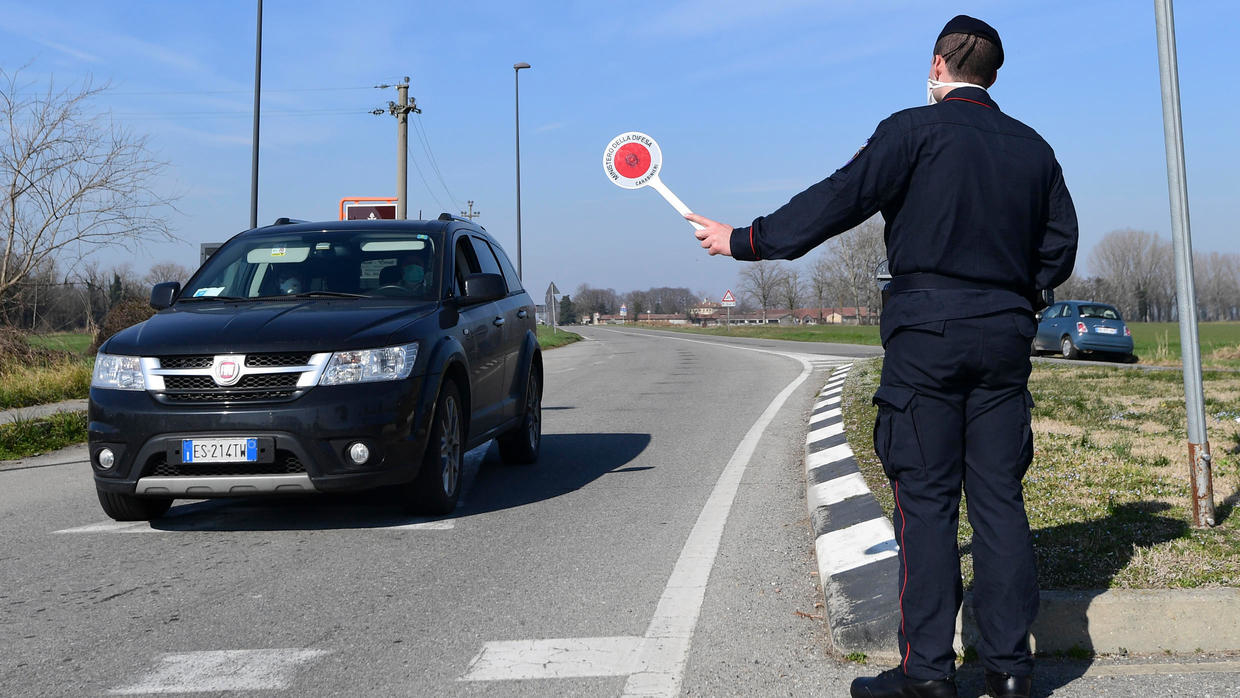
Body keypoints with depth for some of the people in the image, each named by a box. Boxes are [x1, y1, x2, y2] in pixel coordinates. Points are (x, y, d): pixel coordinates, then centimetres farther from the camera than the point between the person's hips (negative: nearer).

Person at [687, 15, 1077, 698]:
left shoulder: (916, 130, -4)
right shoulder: (1033, 148, 13)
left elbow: (838, 200, -10)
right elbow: (1059, 249, 18)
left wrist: (745, 240, -3)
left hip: (928, 334, -5)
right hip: (1005, 335, 5)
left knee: (925, 500, -2)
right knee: (999, 499, 6)